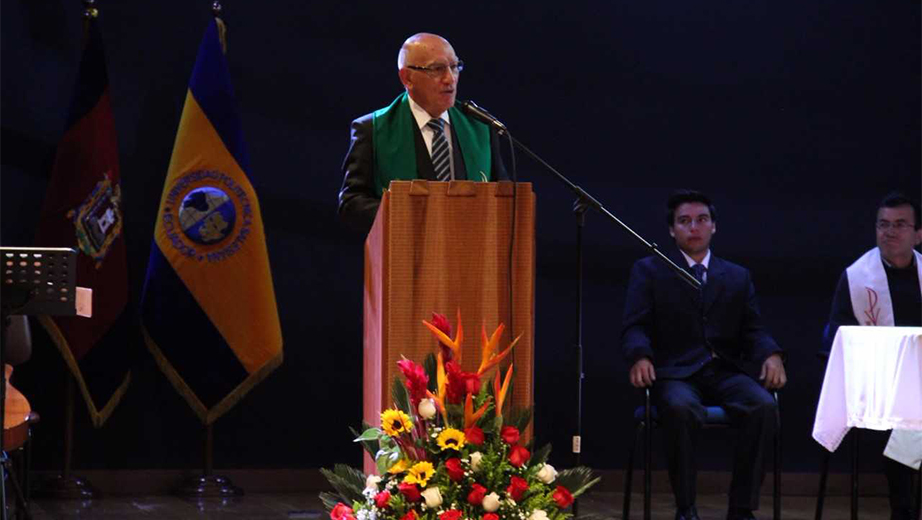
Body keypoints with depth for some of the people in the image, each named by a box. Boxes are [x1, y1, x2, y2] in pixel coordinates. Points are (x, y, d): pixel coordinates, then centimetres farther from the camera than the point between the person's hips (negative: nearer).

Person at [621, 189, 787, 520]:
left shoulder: (738, 277, 20)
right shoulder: (649, 271, 13)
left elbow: (752, 330, 11)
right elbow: (635, 327, 2)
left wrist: (771, 355, -12)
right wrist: (640, 356, -21)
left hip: (726, 373, 3)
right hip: (676, 374, -2)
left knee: (764, 406, -31)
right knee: (680, 409, -38)